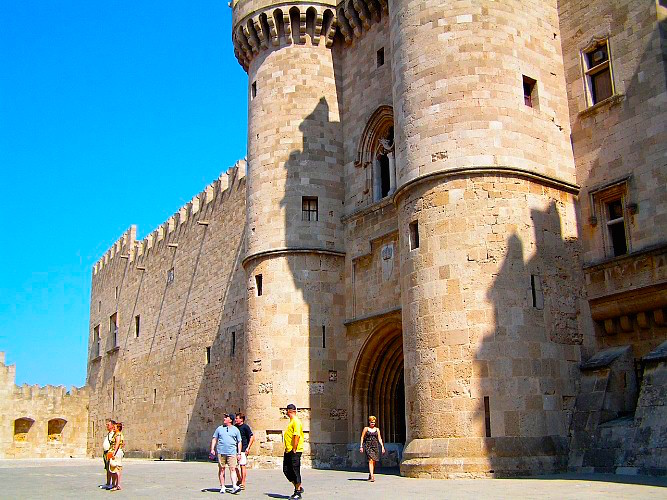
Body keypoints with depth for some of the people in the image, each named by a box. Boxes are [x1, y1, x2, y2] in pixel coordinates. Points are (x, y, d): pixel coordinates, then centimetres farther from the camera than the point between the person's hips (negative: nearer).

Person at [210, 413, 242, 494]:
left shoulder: (235, 430, 9)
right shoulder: (219, 429, 12)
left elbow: (239, 442, 12)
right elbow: (214, 439, 15)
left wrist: (239, 453, 6)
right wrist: (212, 449, 3)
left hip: (232, 452, -2)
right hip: (221, 452, 2)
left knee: (232, 469, -10)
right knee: (221, 469, 4)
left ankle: (234, 486, -15)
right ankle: (222, 487, 12)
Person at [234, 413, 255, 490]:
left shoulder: (245, 427, -8)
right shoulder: (235, 427, 12)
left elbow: (252, 437, -9)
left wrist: (248, 448, -15)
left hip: (243, 450, -7)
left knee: (243, 466, -7)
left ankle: (243, 483, -3)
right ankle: (239, 480, 26)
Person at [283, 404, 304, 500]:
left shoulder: (296, 422, -14)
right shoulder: (291, 422, 18)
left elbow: (297, 436, -22)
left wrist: (294, 449, -22)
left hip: (295, 451, -10)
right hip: (288, 451, 10)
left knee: (295, 471, -3)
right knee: (286, 470, 11)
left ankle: (298, 492, 6)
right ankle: (298, 487, 21)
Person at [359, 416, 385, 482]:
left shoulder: (377, 429, 12)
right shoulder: (366, 429, 4)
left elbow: (379, 438, 10)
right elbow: (362, 437, 5)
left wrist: (382, 446, 0)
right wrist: (361, 446, -2)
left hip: (375, 446, 4)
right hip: (368, 446, -4)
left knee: (373, 462, 7)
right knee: (370, 460, -17)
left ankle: (370, 475, 23)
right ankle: (372, 476, -24)